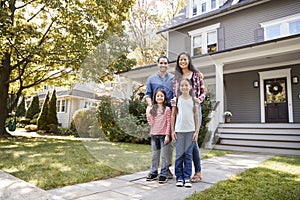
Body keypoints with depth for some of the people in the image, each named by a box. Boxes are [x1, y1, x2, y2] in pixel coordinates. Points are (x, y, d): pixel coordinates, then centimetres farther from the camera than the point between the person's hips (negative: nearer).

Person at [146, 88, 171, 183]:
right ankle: (153, 173, 27)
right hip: (154, 135, 4)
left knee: (164, 155, 4)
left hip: (163, 135, -3)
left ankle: (163, 174, 14)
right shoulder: (151, 109, 4)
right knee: (154, 155, 15)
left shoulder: (167, 109, -5)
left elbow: (169, 123, -7)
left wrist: (167, 135, -11)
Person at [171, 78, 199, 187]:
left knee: (188, 155, 6)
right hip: (179, 130, -1)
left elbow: (196, 116, 7)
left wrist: (196, 131, 1)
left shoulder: (193, 99, 6)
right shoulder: (177, 99, 3)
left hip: (191, 130, 1)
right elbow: (173, 116, 5)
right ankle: (179, 177, 15)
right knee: (179, 154, 4)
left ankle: (187, 177, 15)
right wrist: (172, 131, 0)